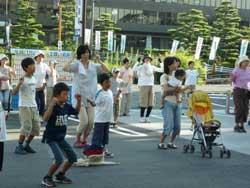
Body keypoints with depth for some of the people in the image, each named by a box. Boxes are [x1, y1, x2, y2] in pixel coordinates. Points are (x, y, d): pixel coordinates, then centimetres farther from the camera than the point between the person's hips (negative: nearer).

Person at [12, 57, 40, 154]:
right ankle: (19, 147, 0)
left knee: (36, 127, 8)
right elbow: (13, 93, -23)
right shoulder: (22, 80, -14)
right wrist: (19, 83, -36)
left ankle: (27, 145, 21)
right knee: (27, 127, -13)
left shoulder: (34, 79, 9)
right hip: (24, 106, -8)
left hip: (33, 106, 8)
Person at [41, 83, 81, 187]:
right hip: (51, 138, -8)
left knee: (73, 157, 8)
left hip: (61, 138, 8)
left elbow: (76, 112, 20)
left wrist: (78, 101, 4)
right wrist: (52, 104, -44)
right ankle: (47, 178, 2)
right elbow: (45, 119, -38)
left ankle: (60, 176, 26)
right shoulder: (53, 107, -21)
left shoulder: (67, 106, 0)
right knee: (59, 159, -20)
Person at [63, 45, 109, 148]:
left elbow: (106, 70, -1)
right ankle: (77, 140, 11)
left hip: (90, 97, 4)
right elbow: (65, 68, -21)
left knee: (91, 122, 1)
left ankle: (84, 140, 22)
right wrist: (72, 59, -18)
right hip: (79, 97, -4)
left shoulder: (93, 66, 7)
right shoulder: (77, 65, -5)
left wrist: (99, 61, -8)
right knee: (84, 121, -11)